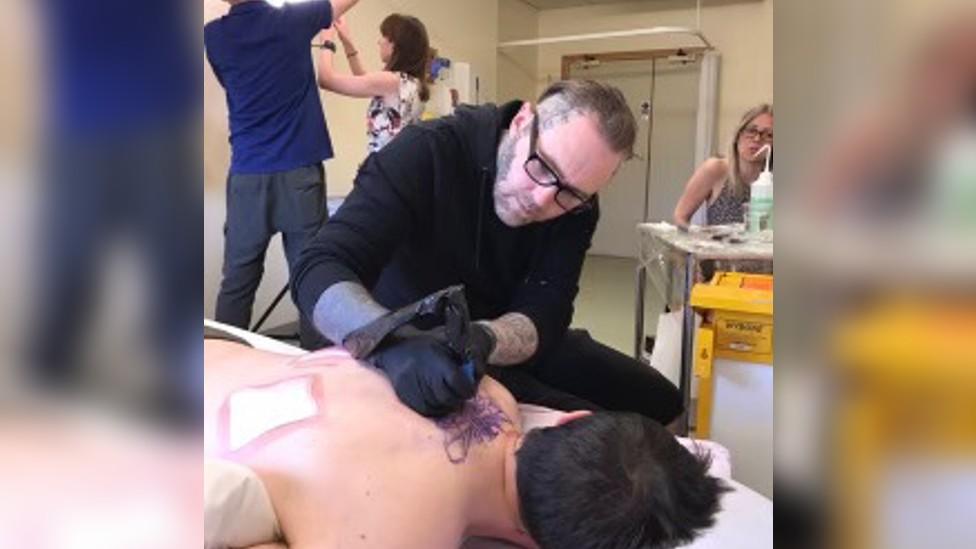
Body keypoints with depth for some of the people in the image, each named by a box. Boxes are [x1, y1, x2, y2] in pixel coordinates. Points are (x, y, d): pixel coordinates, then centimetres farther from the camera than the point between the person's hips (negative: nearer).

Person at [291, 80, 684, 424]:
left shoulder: (575, 206, -11)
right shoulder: (427, 153, -26)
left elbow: (542, 316, -21)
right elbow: (318, 271, -34)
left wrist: (482, 340, -43)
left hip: (499, 346, 6)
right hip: (411, 356, -5)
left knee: (657, 399, 8)